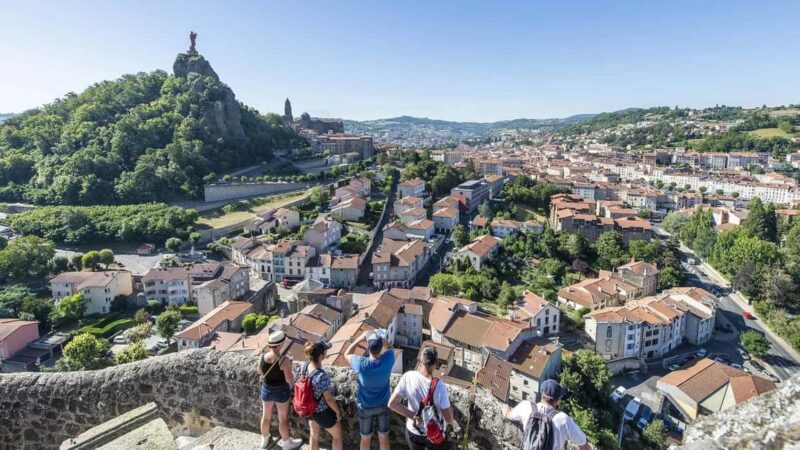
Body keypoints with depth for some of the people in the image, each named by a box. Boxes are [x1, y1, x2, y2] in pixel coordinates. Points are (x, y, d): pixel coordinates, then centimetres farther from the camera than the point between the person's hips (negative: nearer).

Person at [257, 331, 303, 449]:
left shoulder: (262, 357, -14)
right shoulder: (284, 360, -29)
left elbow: (260, 372, 6)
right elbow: (289, 380, -22)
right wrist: (289, 366, -8)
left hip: (266, 390, 5)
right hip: (281, 391, -4)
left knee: (266, 416, 25)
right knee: (283, 419, 16)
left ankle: (264, 440, 47)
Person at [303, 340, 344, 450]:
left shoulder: (305, 366, -18)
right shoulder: (322, 376, -39)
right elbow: (329, 399, -24)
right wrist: (338, 412, -9)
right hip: (324, 412, -6)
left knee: (314, 436, 29)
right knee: (337, 435, 23)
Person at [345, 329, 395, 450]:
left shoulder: (362, 364, -32)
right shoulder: (388, 359, -27)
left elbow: (347, 354, -10)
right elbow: (387, 347, -1)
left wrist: (360, 338, -11)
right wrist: (380, 337, -7)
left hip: (365, 407, -1)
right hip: (384, 405, 2)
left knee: (366, 438, 22)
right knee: (384, 436, 23)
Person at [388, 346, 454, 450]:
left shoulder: (408, 377, -22)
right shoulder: (439, 386, -31)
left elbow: (392, 404, -17)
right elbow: (449, 419, -23)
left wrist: (413, 416, -16)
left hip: (413, 430, 3)